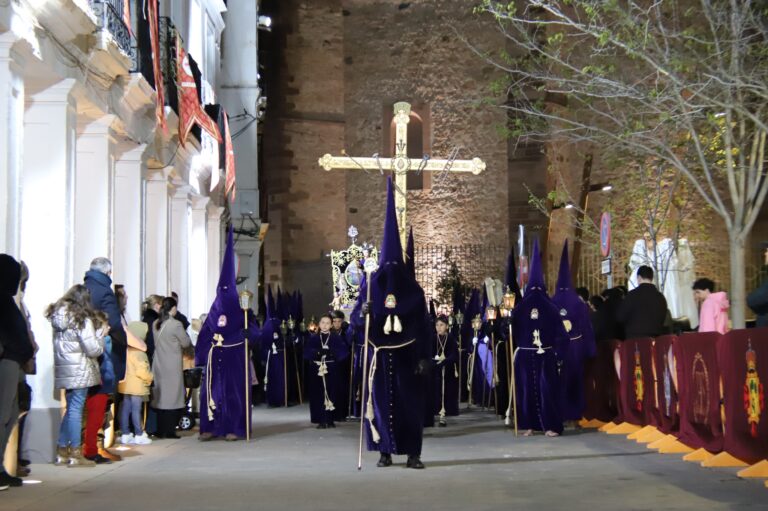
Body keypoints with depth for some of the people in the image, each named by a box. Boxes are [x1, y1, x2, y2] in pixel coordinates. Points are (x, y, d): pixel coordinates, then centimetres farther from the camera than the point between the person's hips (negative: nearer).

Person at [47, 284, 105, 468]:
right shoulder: (83, 320, -13)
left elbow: (66, 343, 9)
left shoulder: (58, 316, 7)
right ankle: (75, 453, 1)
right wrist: (101, 333, 2)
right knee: (76, 409, -3)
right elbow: (93, 350, -14)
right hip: (79, 370, -7)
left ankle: (62, 451, 17)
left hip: (64, 370, 7)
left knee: (71, 409, 15)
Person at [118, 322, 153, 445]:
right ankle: (139, 435, 4)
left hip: (125, 385, 8)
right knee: (136, 410, -2)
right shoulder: (138, 352, -18)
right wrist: (150, 377, -4)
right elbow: (142, 371, -21)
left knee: (125, 409, 9)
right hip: (136, 386, -8)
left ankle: (125, 434, 14)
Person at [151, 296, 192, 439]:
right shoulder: (176, 324, -14)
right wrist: (184, 336, 15)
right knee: (172, 397, -1)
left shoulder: (156, 324, 4)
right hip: (172, 366, -6)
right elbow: (186, 343, -5)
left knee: (160, 396, 10)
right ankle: (169, 431, -2)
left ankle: (160, 430, 14)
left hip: (158, 365, 6)